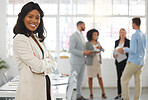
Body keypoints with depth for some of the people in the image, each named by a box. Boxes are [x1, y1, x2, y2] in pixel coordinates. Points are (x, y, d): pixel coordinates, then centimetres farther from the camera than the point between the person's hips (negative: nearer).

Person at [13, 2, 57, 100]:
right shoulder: (20, 39, -12)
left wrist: (43, 67, -11)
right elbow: (38, 66, -19)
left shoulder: (39, 39, 13)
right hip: (31, 88, -7)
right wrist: (47, 62, 1)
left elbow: (53, 64, 8)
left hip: (45, 86, 7)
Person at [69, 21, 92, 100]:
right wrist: (83, 52, -21)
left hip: (82, 61, 9)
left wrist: (87, 51, 2)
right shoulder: (74, 36, -12)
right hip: (76, 61, -9)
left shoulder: (82, 36, 16)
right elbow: (71, 50, -20)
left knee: (80, 79, 11)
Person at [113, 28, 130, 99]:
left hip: (125, 61, -4)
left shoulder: (128, 41, -2)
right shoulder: (116, 42, 12)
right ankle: (119, 94, 14)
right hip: (118, 61, 4)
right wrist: (114, 55, -9)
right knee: (119, 77, 7)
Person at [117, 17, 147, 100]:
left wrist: (124, 49, -3)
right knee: (138, 81, 8)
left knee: (124, 80, 1)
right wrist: (126, 51, 21)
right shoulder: (144, 36, 11)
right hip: (141, 62, 8)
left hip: (133, 62, -8)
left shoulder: (134, 36, -15)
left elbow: (133, 50, -20)